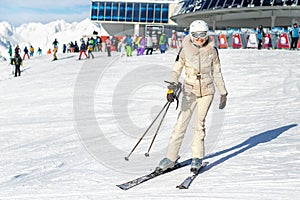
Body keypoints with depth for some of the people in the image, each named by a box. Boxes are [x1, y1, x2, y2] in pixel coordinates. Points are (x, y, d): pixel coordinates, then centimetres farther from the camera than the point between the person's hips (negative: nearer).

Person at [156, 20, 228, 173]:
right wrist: (171, 88, -19)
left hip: (207, 91, 0)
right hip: (190, 91, 0)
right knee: (181, 123, -5)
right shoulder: (185, 50, -4)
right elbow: (176, 70, -4)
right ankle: (171, 157, 2)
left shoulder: (211, 50, -1)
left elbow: (217, 73, 8)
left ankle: (197, 158, 6)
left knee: (199, 123, -7)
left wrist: (223, 93, 10)